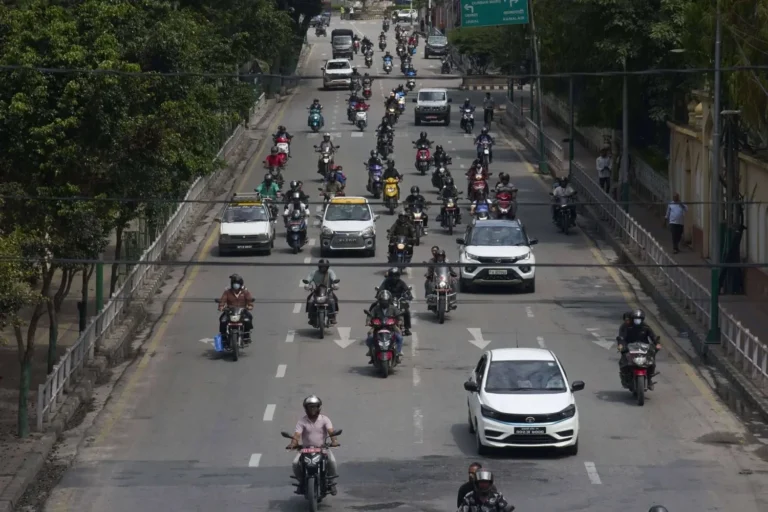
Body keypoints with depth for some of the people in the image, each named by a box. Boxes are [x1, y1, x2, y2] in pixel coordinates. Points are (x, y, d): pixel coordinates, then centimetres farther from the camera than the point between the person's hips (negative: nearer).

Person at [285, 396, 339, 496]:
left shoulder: (324, 419, 0)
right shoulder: (302, 422, 1)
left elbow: (331, 431, -15)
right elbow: (297, 434, -13)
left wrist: (333, 440, -36)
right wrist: (293, 443, -35)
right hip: (306, 449, 1)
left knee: (332, 461, -28)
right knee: (296, 463, -23)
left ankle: (331, 483, -7)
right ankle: (301, 482, 2)